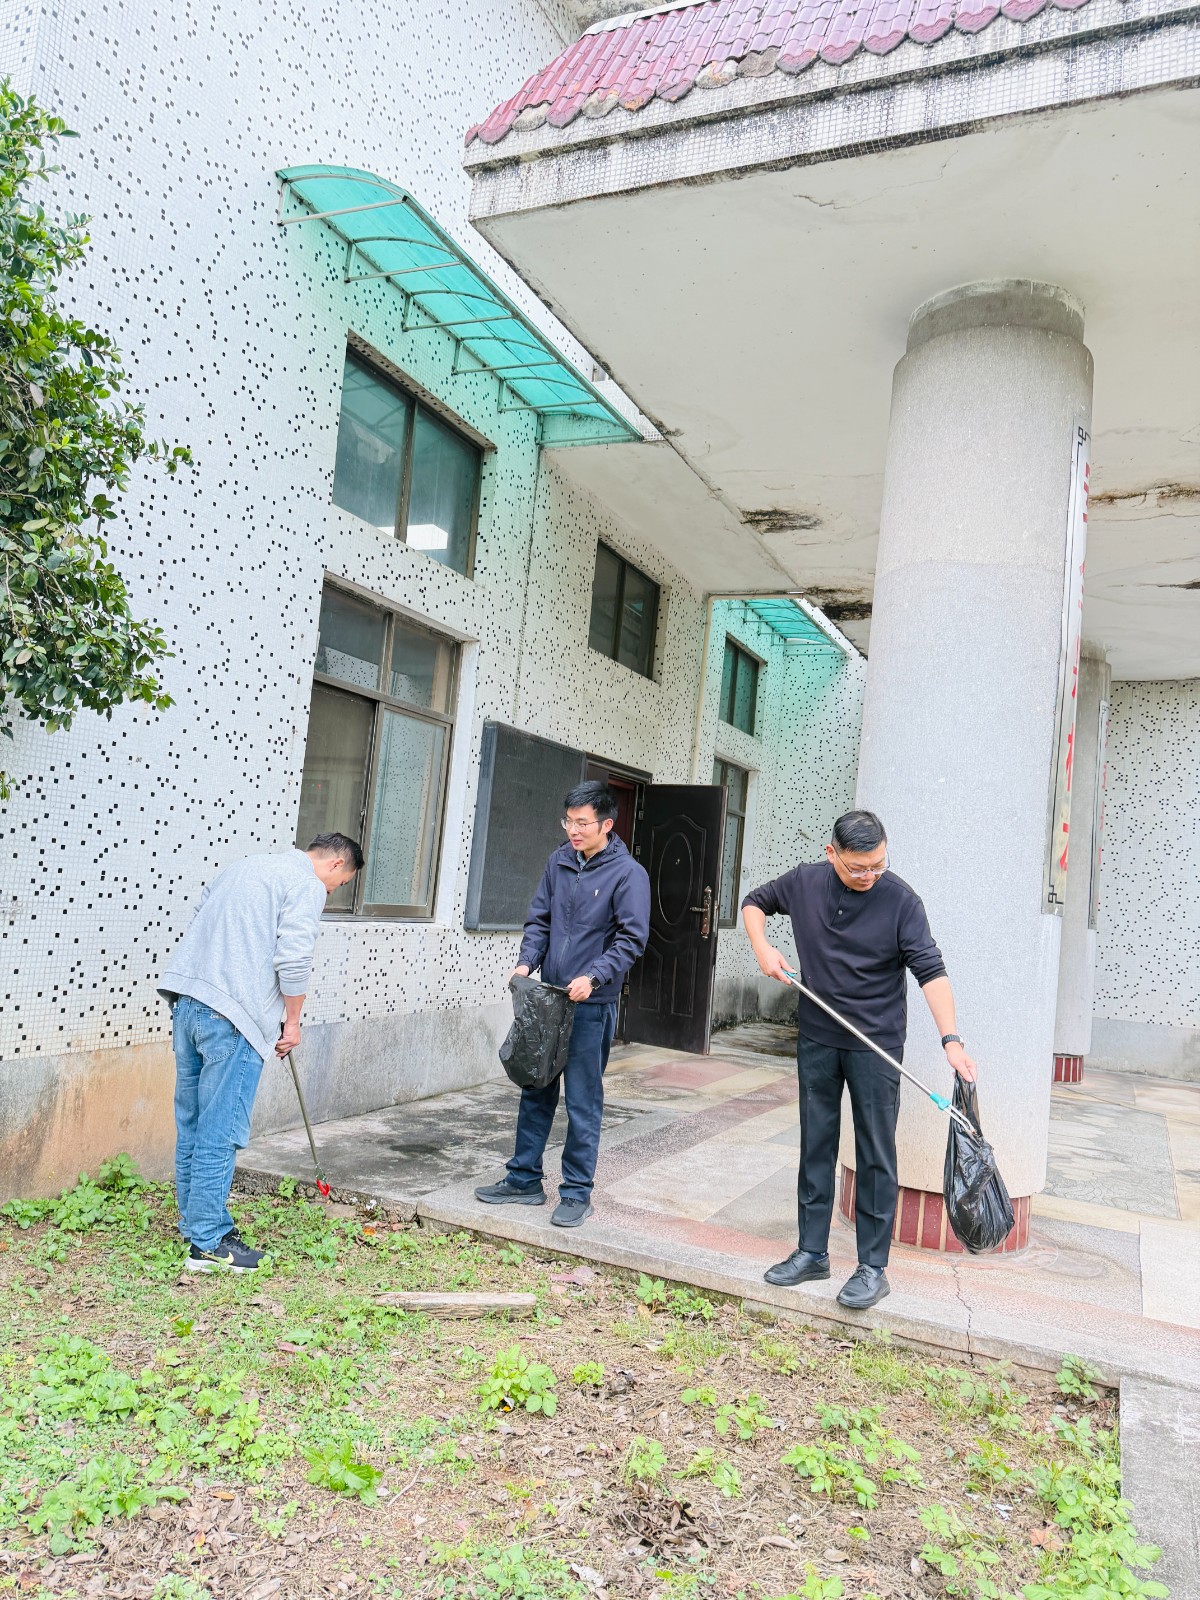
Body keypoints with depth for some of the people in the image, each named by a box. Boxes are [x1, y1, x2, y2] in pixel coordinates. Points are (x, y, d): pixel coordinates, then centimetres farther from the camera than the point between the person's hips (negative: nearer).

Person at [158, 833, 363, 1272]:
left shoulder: (242, 867, 25)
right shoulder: (308, 885, -2)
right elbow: (293, 960, -12)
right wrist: (292, 1022, 1)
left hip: (185, 1000, 9)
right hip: (232, 1015, -9)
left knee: (192, 1125, 15)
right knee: (220, 1132, -2)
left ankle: (195, 1222, 26)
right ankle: (208, 1243, 4)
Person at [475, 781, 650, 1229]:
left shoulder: (628, 873, -9)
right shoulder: (558, 862, 6)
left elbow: (632, 938, -12)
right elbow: (539, 920, 12)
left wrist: (593, 978, -23)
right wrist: (527, 961, -5)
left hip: (591, 1005, -5)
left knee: (583, 1101, 3)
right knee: (535, 1091, 14)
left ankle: (577, 1193, 16)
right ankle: (524, 1179, 27)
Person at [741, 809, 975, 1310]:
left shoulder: (899, 899, -14)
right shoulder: (805, 882, -3)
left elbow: (930, 970, -18)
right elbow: (755, 903, 15)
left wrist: (951, 1039, -27)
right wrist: (763, 949, -3)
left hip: (876, 1043, -4)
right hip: (817, 1038, 4)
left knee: (875, 1155, 2)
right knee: (816, 1145, 12)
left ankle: (873, 1267, 13)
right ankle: (812, 1253, 24)